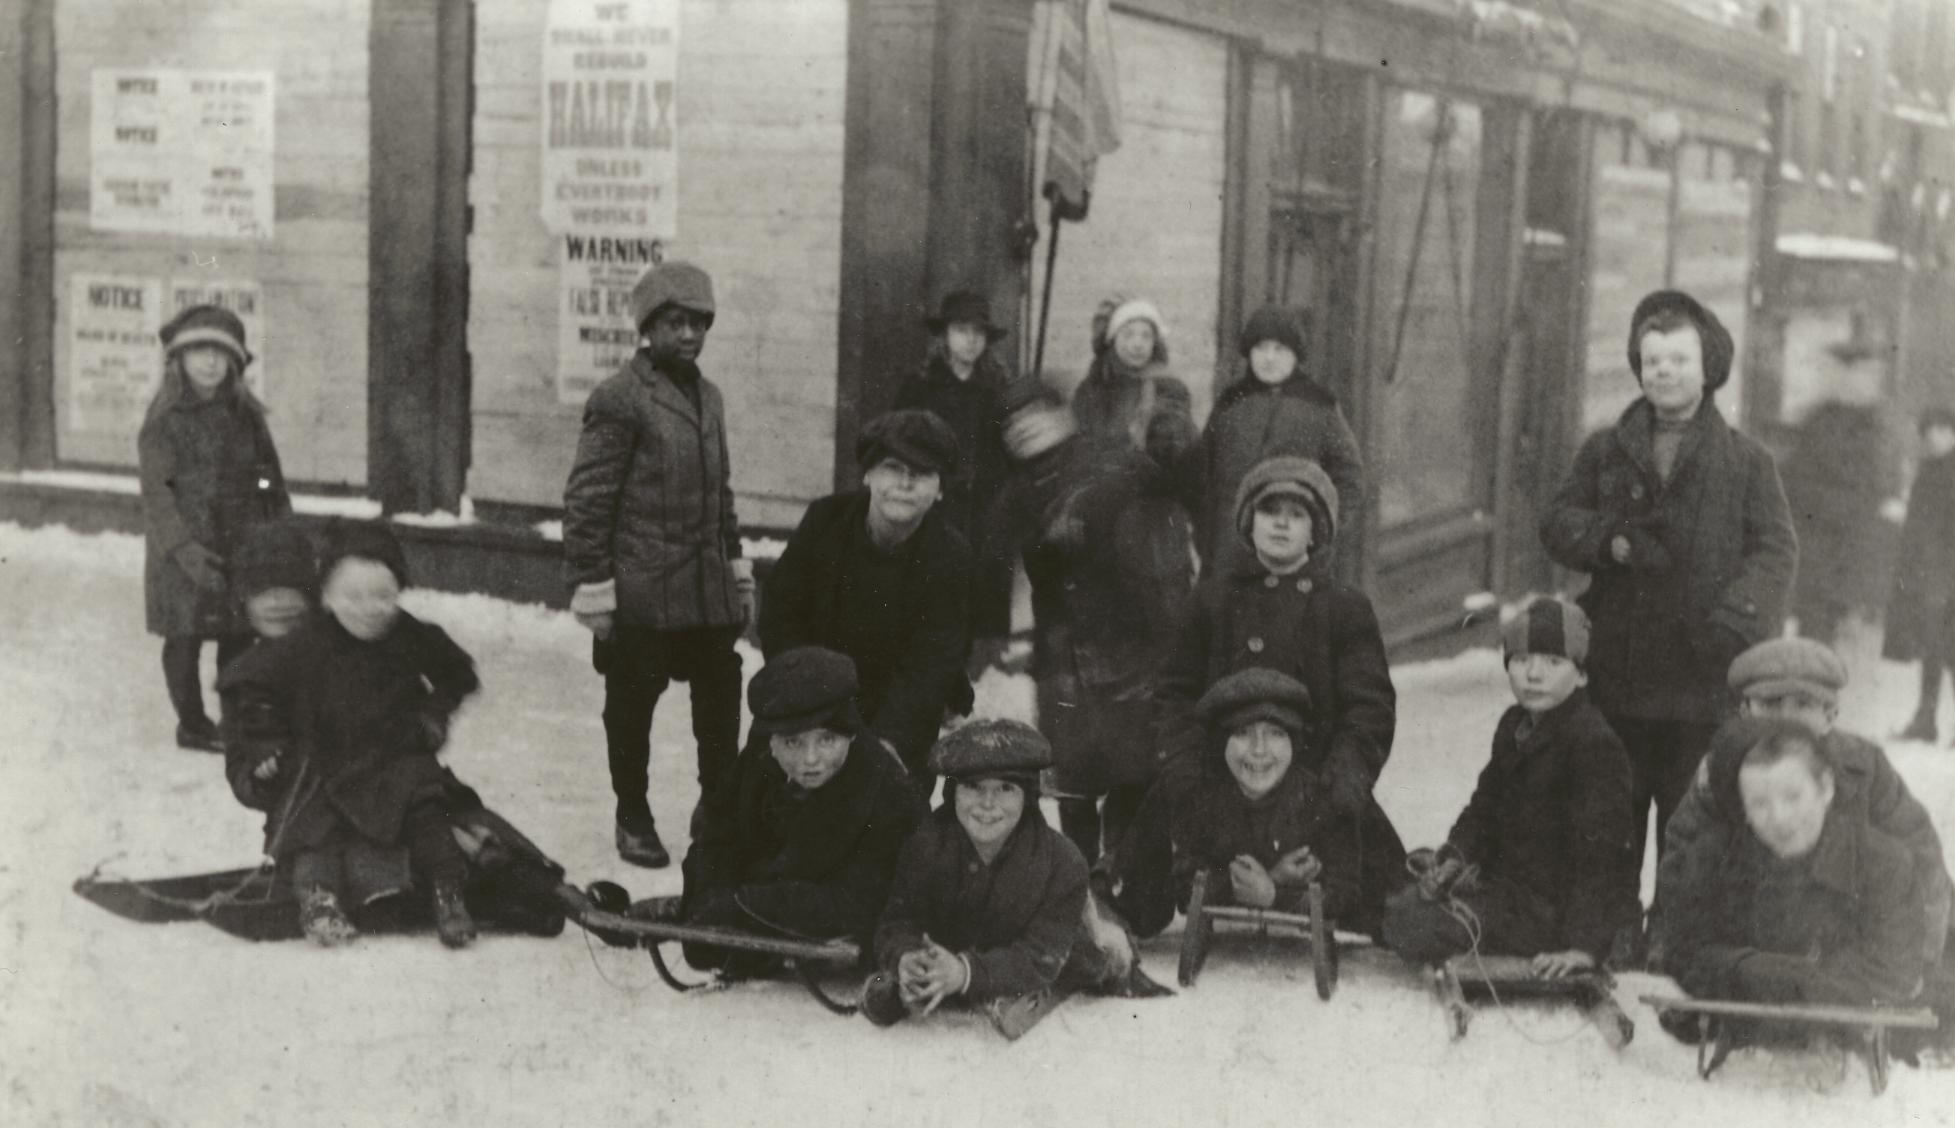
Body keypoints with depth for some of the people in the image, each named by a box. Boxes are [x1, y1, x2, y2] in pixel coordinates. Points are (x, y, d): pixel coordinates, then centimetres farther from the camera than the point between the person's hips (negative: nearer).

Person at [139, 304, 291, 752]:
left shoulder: (245, 415, 8)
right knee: (186, 635, 3)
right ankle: (192, 723, 16)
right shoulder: (165, 420, -6)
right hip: (185, 551, -4)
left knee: (239, 635, 9)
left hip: (242, 546, 4)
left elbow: (271, 480, 12)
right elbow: (155, 489, -10)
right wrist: (183, 547, -19)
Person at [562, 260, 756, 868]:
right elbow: (587, 499, -12)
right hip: (640, 592, -6)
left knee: (721, 703, 9)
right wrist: (592, 585, -13)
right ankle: (633, 818, 22)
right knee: (632, 705, 8)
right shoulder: (619, 398, -11)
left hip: (709, 590, 6)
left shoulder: (707, 395, 12)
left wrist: (737, 567, 18)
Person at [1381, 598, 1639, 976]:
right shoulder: (1514, 726, 8)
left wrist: (1585, 944, -29)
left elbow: (1598, 852, -23)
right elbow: (1486, 804, 15)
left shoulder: (1595, 745, -20)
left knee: (1414, 927, -21)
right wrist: (1455, 855, -5)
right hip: (1509, 878, 9)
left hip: (1552, 903, -9)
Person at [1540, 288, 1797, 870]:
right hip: (1615, 680, 2)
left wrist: (1736, 616, -21)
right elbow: (1556, 520, 5)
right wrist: (1611, 541, -16)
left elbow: (1776, 550, -3)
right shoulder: (1605, 451, 12)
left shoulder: (1747, 461, 5)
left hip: (1705, 688, -2)